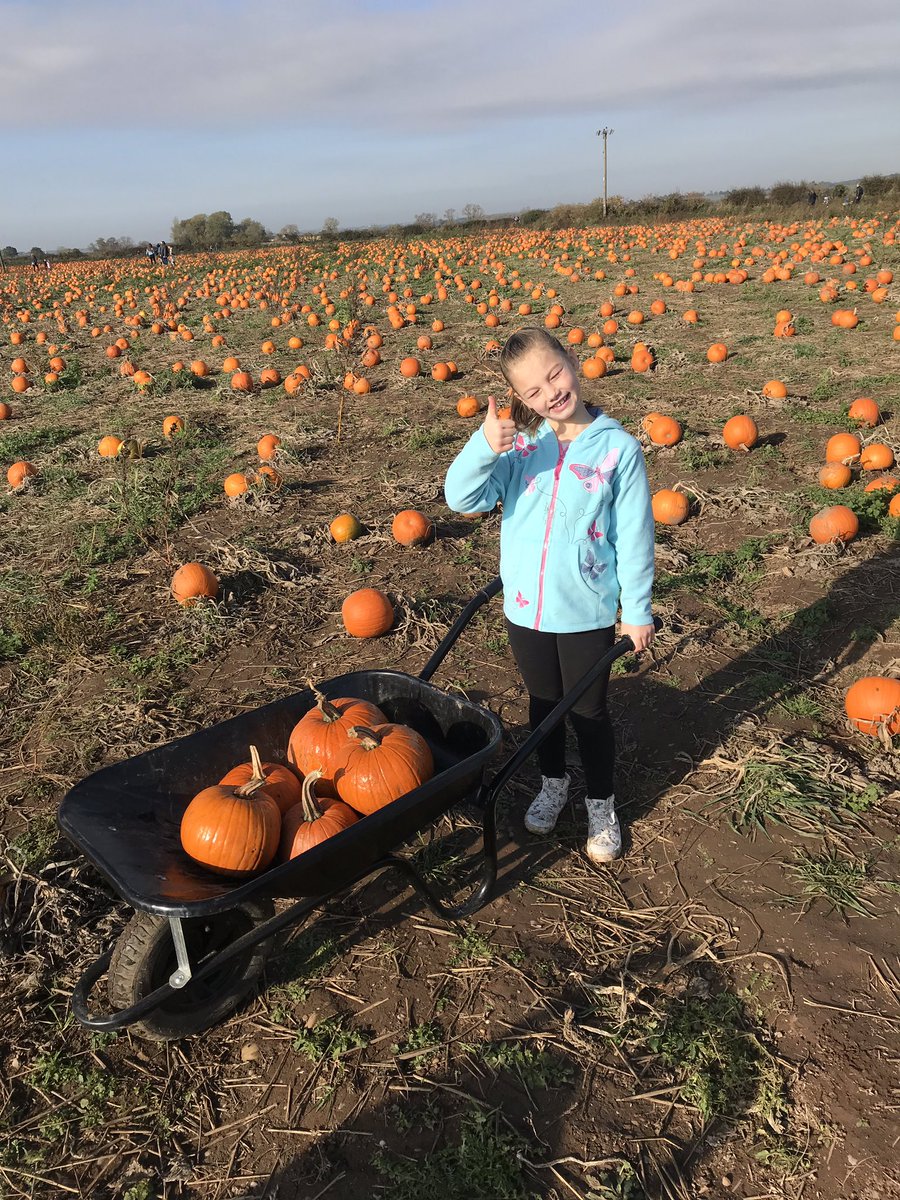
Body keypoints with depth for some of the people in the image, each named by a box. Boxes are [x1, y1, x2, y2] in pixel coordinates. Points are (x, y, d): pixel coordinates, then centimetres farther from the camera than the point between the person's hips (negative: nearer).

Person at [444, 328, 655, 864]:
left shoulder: (618, 448, -11)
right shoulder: (520, 443, -6)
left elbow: (634, 536, -6)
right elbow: (462, 497, -15)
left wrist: (637, 611, -3)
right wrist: (484, 447, -33)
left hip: (588, 611, -2)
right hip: (526, 607, 3)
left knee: (589, 711, 13)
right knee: (544, 702, 21)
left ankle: (602, 804, 36)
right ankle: (553, 783, 46)